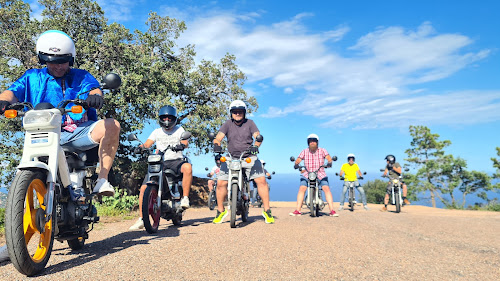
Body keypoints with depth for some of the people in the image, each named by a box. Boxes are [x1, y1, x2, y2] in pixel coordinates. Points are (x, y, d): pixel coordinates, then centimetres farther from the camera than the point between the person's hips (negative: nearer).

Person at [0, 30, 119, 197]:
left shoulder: (82, 76, 17)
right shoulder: (32, 77, 19)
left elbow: (93, 89, -4)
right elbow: (14, 91, 4)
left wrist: (95, 96, -32)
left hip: (79, 132, -1)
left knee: (112, 125, -27)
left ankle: (102, 180, -25)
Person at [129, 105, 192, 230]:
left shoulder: (179, 129, 13)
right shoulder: (157, 132, 19)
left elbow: (185, 142, -4)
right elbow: (148, 143, 6)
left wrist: (181, 145, -28)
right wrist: (140, 147, -16)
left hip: (176, 160, -2)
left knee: (187, 167, -37)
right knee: (144, 188, -10)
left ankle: (185, 198, -25)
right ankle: (141, 219, 0)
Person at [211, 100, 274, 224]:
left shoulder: (249, 123, 7)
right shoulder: (227, 124, 8)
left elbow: (258, 136, -6)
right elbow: (218, 137, -4)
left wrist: (255, 146, -28)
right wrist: (216, 145, -27)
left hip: (249, 157, -1)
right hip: (231, 158, 1)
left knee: (261, 181, -15)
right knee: (221, 183, -10)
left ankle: (267, 210, -2)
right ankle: (221, 211, 11)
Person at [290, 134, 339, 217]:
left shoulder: (322, 151, 2)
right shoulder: (304, 151, 4)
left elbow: (329, 158, -11)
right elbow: (298, 160, -5)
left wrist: (329, 162, -34)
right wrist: (296, 164, -28)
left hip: (320, 174, 0)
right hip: (307, 174, 1)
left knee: (327, 189, -17)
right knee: (301, 189, -15)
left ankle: (332, 210, -12)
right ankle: (298, 211, -11)